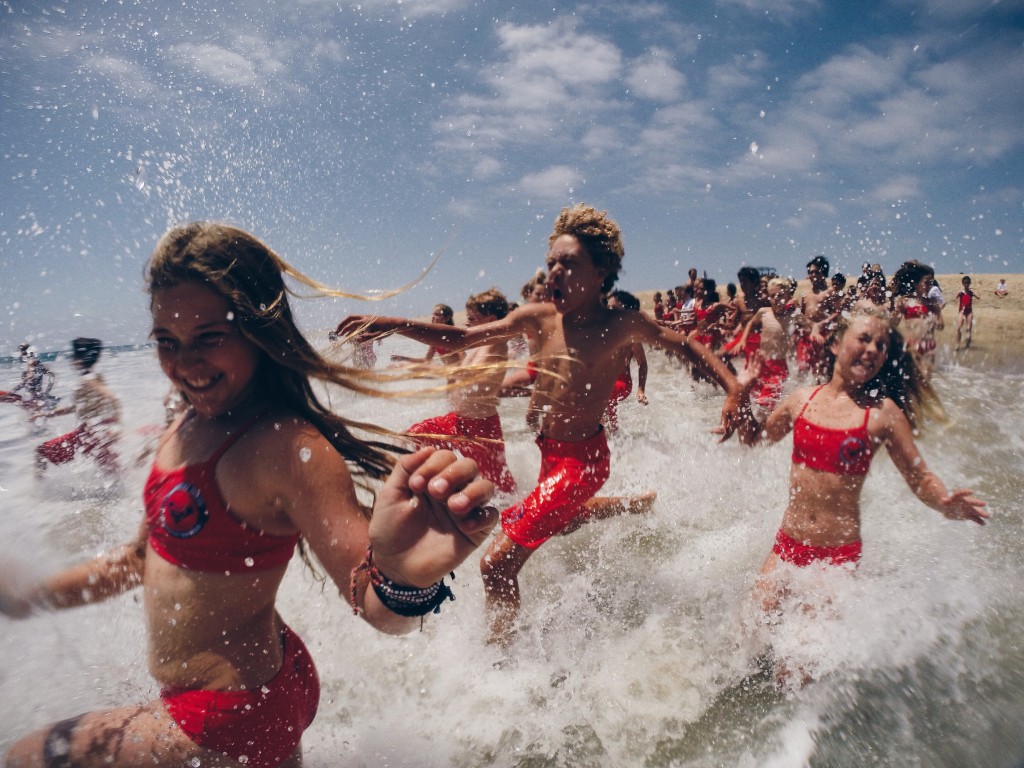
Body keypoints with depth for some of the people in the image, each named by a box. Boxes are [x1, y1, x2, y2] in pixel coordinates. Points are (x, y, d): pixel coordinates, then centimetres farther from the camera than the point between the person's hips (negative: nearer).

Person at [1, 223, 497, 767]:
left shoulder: (288, 447, -29)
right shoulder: (186, 429, -1)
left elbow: (378, 609, -32)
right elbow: (144, 557, 13)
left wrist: (407, 578, -53)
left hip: (225, 722, -7)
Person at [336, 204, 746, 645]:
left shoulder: (622, 325, -15)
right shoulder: (538, 318, -3)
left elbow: (687, 347, 0)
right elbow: (460, 339, -2)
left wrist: (733, 390, -14)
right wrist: (394, 324, -13)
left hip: (579, 460, -7)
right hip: (548, 454, 7)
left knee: (497, 563, -12)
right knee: (563, 518, 36)